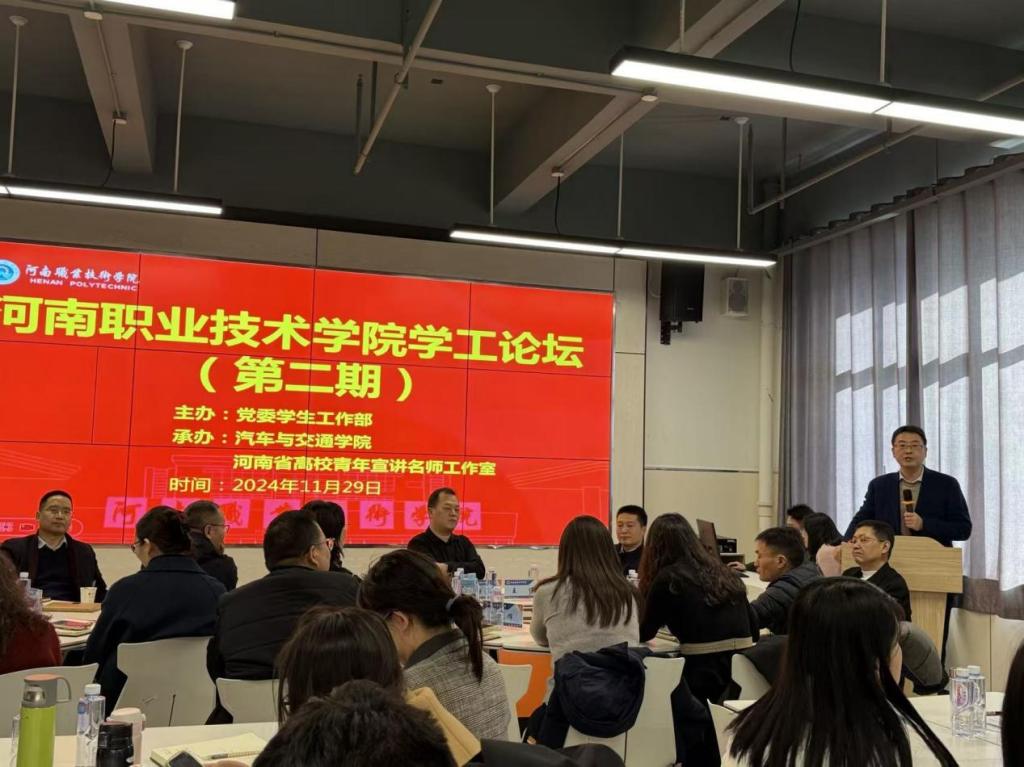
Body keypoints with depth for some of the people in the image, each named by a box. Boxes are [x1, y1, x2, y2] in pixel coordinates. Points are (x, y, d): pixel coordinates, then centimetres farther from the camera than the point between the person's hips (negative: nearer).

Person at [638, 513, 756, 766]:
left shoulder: (668, 578, 0)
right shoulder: (725, 574, 16)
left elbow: (644, 633, 12)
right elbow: (753, 631, 24)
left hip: (703, 672, -6)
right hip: (743, 671, 6)